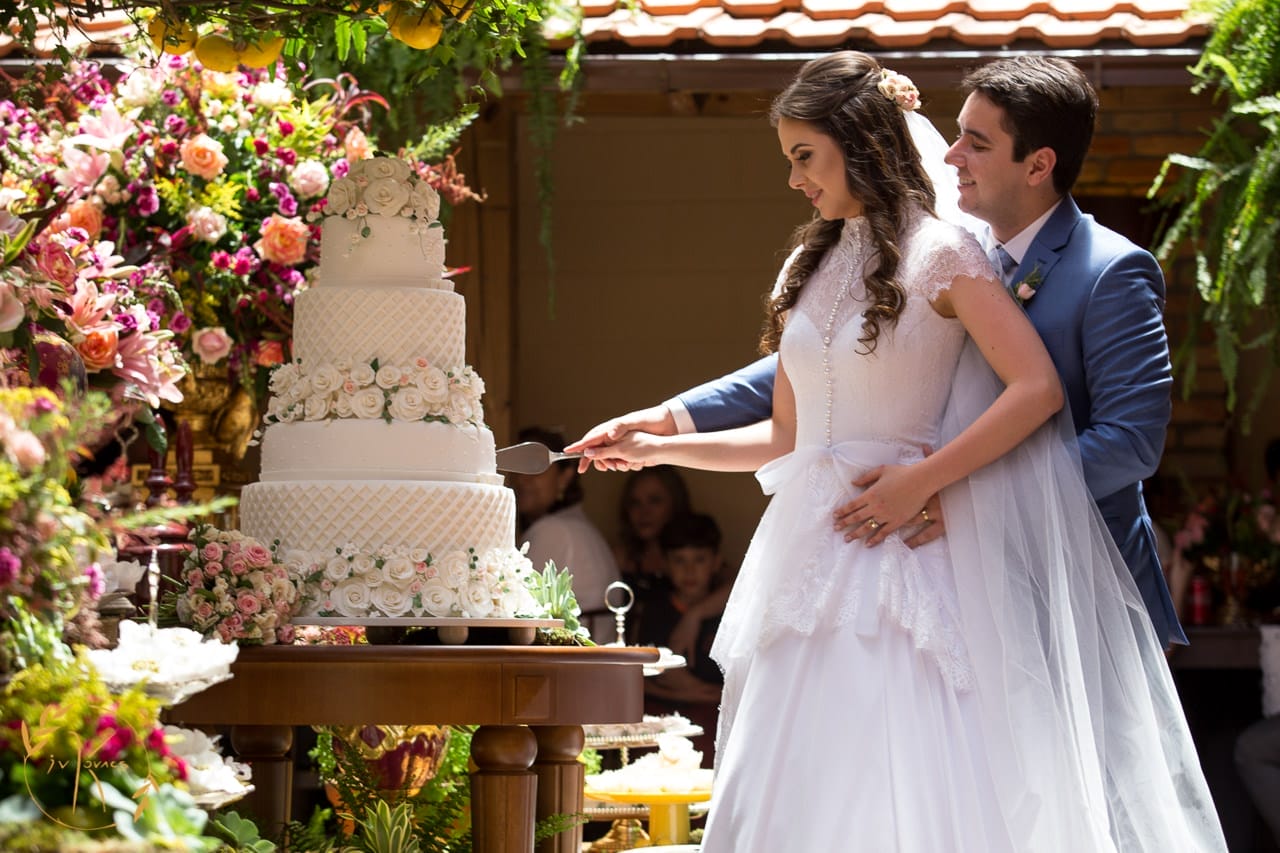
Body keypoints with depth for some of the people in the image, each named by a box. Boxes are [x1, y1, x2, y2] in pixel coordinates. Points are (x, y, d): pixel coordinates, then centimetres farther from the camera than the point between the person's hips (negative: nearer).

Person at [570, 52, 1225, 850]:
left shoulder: (940, 255, -4)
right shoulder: (811, 267, 16)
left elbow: (1038, 388, -12)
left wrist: (920, 482, -14)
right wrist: (656, 447, 13)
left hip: (898, 565, -6)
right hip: (811, 565, 6)